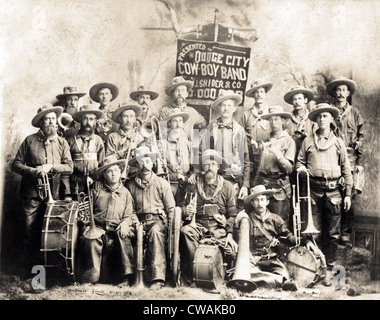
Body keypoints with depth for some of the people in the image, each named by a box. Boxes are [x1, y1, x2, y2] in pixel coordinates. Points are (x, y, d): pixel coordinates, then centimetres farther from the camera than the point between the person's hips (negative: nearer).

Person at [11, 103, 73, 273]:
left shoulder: (62, 143, 10)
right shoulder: (30, 140, 3)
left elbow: (69, 167, 3)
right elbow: (16, 164, 2)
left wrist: (51, 167, -12)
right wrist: (32, 171, -14)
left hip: (53, 194, 2)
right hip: (31, 193, -1)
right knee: (31, 232, -1)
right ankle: (31, 270, 10)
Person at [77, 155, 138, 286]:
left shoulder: (125, 193, 16)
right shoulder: (96, 190, 12)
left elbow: (130, 215, 14)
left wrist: (126, 222, -8)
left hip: (117, 229, 1)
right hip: (98, 227, -1)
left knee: (124, 237, -33)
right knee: (90, 240, -34)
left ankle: (127, 277, -28)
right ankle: (90, 278, -23)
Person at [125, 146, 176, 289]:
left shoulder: (162, 183, 11)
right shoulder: (130, 185, 15)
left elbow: (171, 208, 8)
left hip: (158, 220, -1)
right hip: (139, 222, 1)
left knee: (155, 232, -37)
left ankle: (158, 277, -43)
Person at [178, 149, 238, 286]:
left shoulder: (227, 186, 12)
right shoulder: (193, 185, 14)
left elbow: (232, 214, 8)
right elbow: (181, 205, 16)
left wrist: (230, 234, -7)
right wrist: (185, 211, -9)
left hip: (219, 228, -1)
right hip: (197, 225, 1)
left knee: (233, 252, -29)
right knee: (185, 232, -34)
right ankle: (188, 280, -29)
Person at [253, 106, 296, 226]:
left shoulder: (288, 141, -1)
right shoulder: (267, 142, 17)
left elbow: (289, 169, -10)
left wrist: (278, 154, -23)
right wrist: (255, 186, 17)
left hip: (279, 188, -5)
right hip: (263, 186, 5)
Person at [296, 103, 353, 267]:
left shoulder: (338, 142, 10)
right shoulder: (308, 141, 10)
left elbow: (346, 170, 9)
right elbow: (299, 161, 17)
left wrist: (348, 194, 3)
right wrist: (301, 168, -8)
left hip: (334, 191, 0)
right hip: (314, 190, 0)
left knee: (333, 231, 2)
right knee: (314, 230, 0)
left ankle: (330, 263, 14)